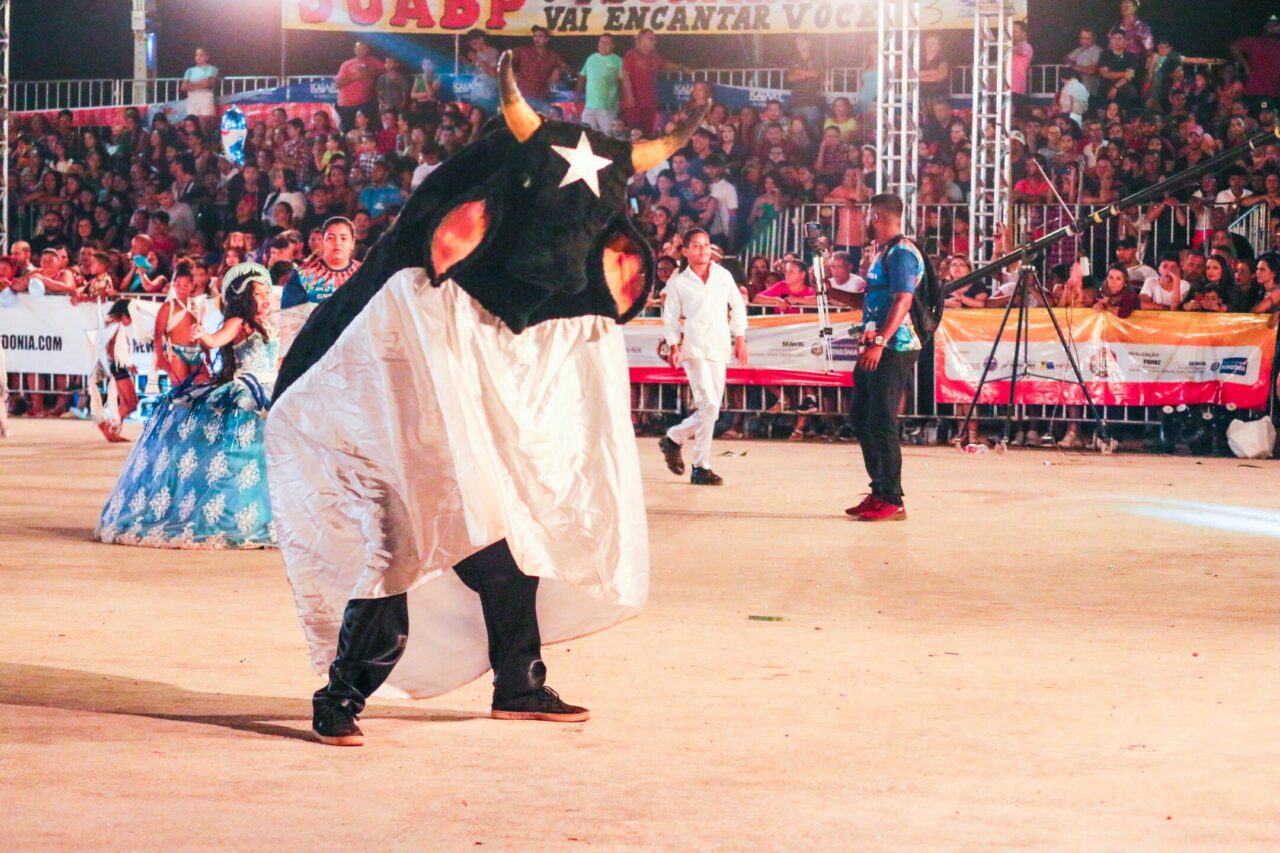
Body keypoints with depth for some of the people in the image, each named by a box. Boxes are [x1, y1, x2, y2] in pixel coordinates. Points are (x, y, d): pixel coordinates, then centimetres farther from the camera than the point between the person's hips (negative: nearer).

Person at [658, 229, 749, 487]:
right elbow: (670, 318, 8)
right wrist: (673, 345, -5)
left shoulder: (723, 276, 11)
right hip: (694, 347, -4)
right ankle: (701, 467, -7)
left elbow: (737, 306, 17)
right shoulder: (678, 283, 4)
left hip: (719, 348, 4)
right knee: (708, 405, -16)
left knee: (711, 410, 5)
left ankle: (673, 439, 29)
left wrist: (740, 338, 9)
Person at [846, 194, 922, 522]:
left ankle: (892, 501, -9)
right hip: (876, 348, 10)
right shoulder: (882, 252, 20)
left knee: (881, 423, -11)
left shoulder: (901, 252, -12)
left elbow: (903, 301, -22)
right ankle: (879, 492, 17)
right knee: (862, 419, 12)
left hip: (893, 349, -10)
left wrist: (879, 343, -29)